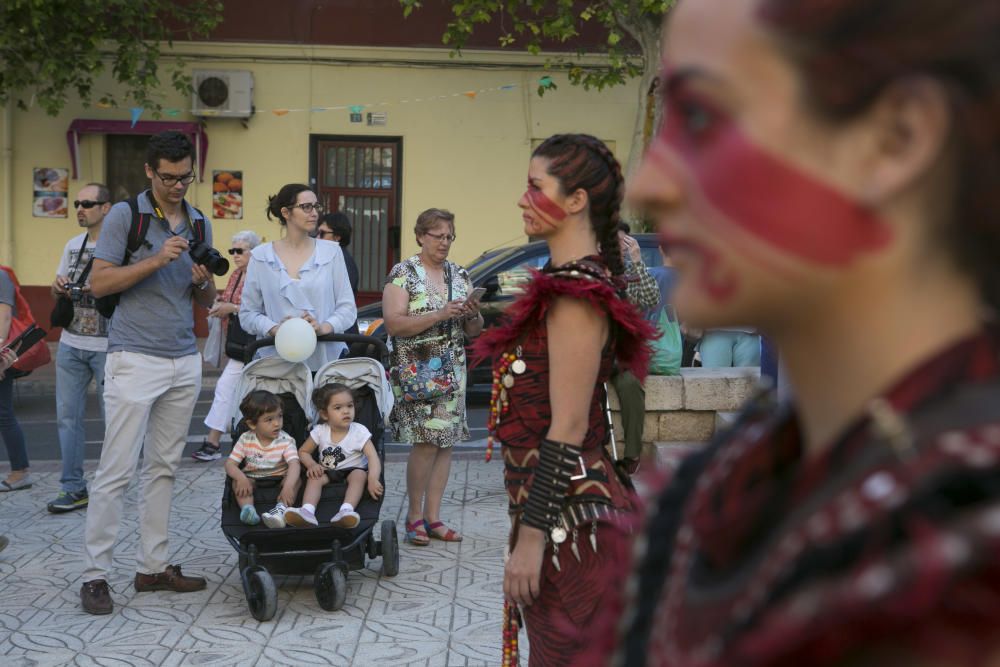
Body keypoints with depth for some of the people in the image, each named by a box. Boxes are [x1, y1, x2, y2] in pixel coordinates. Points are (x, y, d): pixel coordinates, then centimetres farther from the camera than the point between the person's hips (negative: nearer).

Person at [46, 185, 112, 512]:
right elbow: (57, 293, 22)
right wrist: (58, 287, 0)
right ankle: (74, 489, 14)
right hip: (70, 345, 6)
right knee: (68, 416, 6)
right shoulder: (72, 245, 13)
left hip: (107, 347, -6)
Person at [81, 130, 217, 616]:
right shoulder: (124, 216, -3)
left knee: (164, 468, 9)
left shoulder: (200, 224, 12)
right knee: (115, 471, -5)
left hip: (185, 361, 5)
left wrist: (204, 283, -7)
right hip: (135, 360, -5)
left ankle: (153, 567, 16)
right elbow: (99, 283, -10)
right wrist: (156, 260, -18)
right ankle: (95, 574, 3)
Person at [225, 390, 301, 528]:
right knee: (237, 482, -25)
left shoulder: (286, 441, -12)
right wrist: (241, 478, -32)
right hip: (253, 479, 2)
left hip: (280, 479, -2)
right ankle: (247, 508, -42)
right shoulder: (246, 440, -6)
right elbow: (230, 464, -9)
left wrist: (288, 486, -46)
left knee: (295, 479, -30)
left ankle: (281, 508, -48)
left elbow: (294, 464, -26)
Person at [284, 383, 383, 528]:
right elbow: (303, 451, 8)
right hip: (328, 472, 2)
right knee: (314, 477, -26)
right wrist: (312, 464, -15)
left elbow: (373, 457, -24)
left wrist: (373, 480, -42)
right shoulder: (320, 431, -6)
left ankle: (346, 510, -53)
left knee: (360, 475, -33)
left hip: (353, 470, -2)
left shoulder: (359, 431, -14)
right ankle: (307, 511, -46)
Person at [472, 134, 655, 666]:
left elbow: (567, 430, -21)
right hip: (563, 509, 9)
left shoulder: (575, 293, -17)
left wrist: (532, 536, -19)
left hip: (565, 520, -9)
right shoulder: (573, 281, 11)